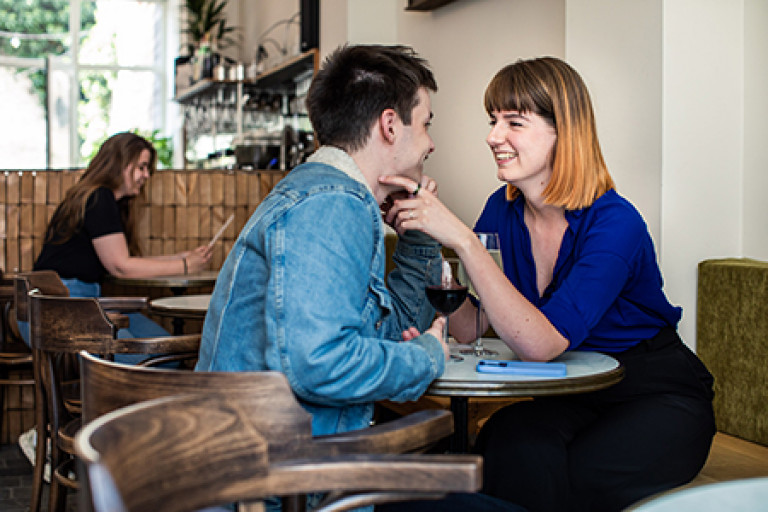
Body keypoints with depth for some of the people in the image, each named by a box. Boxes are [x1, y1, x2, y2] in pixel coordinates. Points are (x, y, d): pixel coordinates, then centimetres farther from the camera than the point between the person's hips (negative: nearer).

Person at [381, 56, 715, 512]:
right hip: (572, 395, 4)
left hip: (658, 396, -4)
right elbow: (468, 328, -4)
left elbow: (542, 343, -34)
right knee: (510, 446, -29)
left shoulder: (614, 223, -22)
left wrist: (462, 239, -37)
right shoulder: (504, 210, -1)